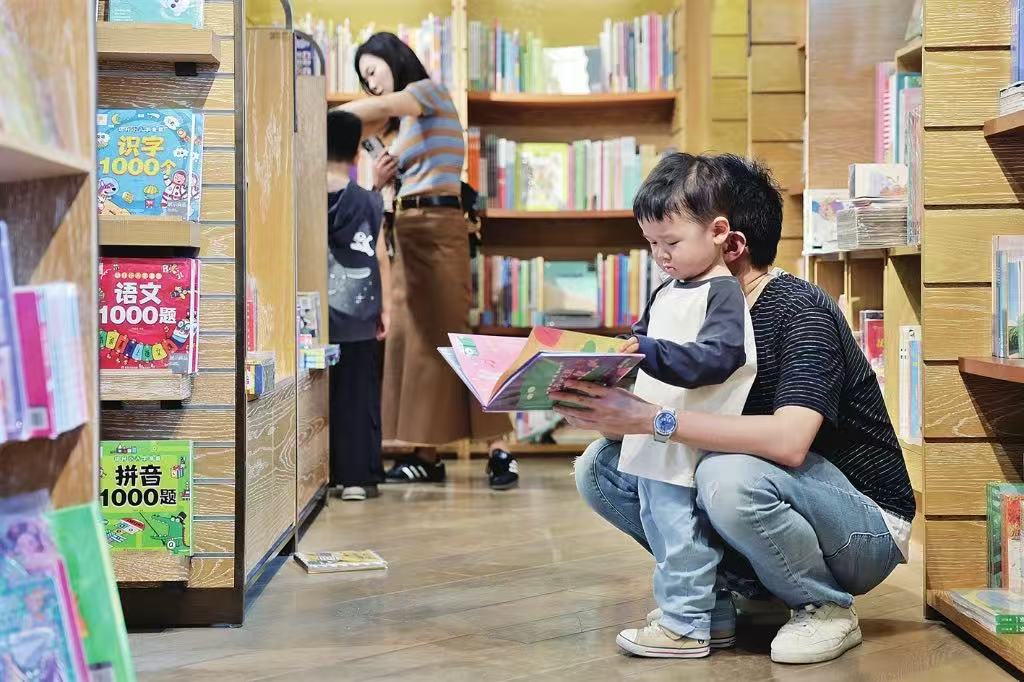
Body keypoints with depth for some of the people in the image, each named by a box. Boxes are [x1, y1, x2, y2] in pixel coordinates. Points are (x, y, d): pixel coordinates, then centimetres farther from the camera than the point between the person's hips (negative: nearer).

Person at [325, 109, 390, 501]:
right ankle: (356, 477, 3)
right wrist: (386, 308, 5)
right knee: (357, 398, 4)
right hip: (358, 317, 0)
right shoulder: (369, 203, -1)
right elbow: (380, 258, -1)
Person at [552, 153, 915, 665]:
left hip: (865, 530, -7)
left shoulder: (800, 311, -22)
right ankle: (738, 586, 3)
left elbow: (788, 441, -37)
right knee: (599, 468, -6)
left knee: (728, 476, -38)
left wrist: (652, 418, -38)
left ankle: (826, 608, -10)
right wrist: (596, 404, -25)